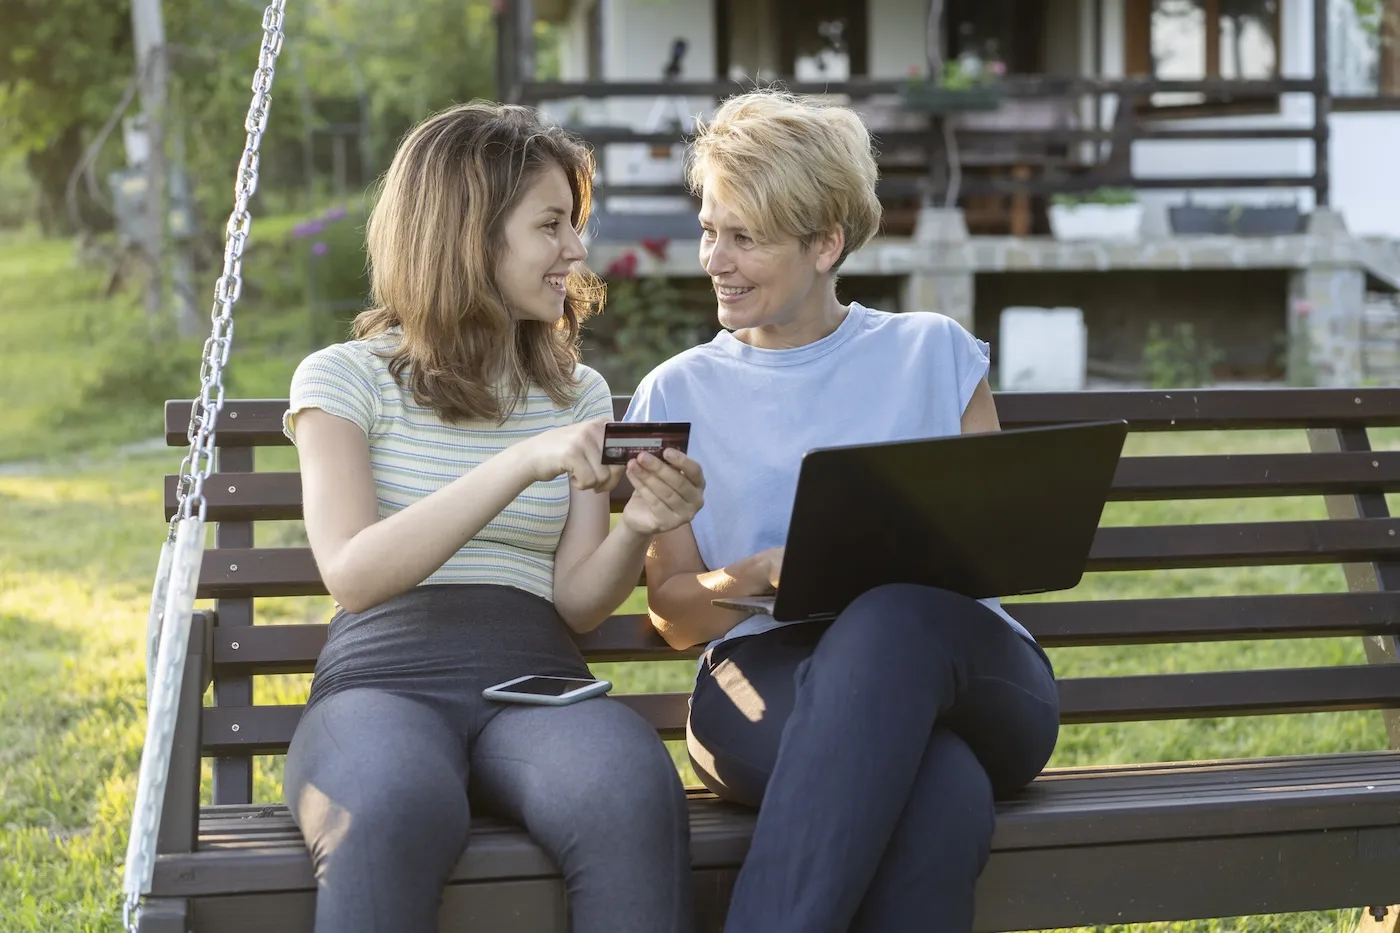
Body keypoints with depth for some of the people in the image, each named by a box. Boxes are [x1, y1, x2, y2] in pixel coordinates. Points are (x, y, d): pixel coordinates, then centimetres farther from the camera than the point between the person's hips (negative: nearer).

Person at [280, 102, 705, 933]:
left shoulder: (580, 394, 20)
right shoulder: (346, 379, 8)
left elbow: (575, 604, 12)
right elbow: (352, 574, -9)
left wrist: (639, 529, -11)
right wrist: (522, 463, -18)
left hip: (534, 682, 3)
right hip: (385, 681, -3)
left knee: (634, 797, -35)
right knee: (393, 813, -41)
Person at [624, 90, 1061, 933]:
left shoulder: (933, 352, 17)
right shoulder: (679, 395, 18)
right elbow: (674, 613, 13)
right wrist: (764, 576, -9)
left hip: (968, 670, 1)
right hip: (768, 675, -1)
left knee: (894, 620, -41)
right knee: (939, 796, -40)